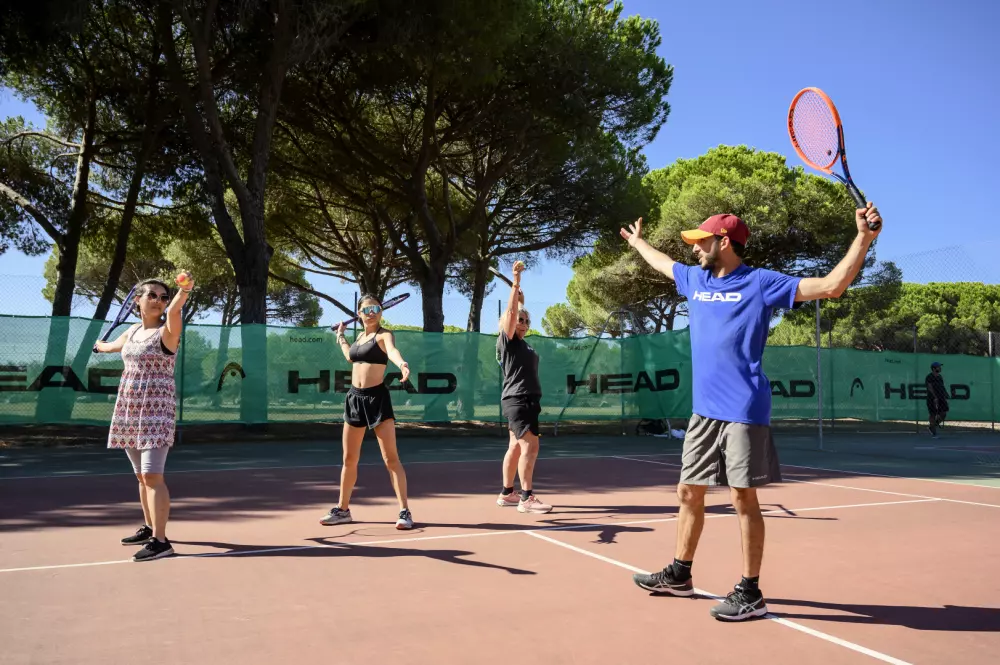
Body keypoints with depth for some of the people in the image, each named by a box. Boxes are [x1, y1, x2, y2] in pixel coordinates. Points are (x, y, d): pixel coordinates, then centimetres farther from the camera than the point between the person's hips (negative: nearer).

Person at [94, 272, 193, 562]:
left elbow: (174, 311, -31)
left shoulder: (167, 330, -7)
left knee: (152, 476, -14)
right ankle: (149, 528, 26)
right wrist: (100, 346, 60)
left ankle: (160, 541, -13)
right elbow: (112, 346, 38)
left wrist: (184, 289, -52)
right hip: (129, 410, 7)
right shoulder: (132, 331, 14)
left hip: (156, 410, -7)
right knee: (142, 475, 14)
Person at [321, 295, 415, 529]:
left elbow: (392, 350, -32)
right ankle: (343, 509, 26)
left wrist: (402, 364, -53)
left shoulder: (384, 335, -6)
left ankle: (404, 511, -3)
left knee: (391, 458, -8)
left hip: (377, 397, -7)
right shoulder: (361, 336, 15)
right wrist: (340, 337, 44)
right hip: (355, 397, 7)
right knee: (349, 458, 13)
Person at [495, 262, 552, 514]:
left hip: (527, 400, 9)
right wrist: (516, 283, -22)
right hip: (517, 400, -9)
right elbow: (511, 312, -17)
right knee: (530, 446, -15)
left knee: (516, 448, 12)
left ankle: (506, 494, 19)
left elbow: (521, 314, 33)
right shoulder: (507, 341, -5)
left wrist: (521, 298, 28)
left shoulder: (523, 344, 16)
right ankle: (527, 498, -14)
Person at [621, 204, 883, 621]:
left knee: (743, 498, -1)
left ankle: (750, 593, 10)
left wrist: (864, 237, -18)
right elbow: (661, 262, 35)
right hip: (703, 411, 7)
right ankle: (679, 575, 28)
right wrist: (637, 242, 48)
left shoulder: (760, 282, -5)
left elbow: (830, 287, -8)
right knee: (689, 492, 13)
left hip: (743, 411, -7)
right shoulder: (695, 279, 14)